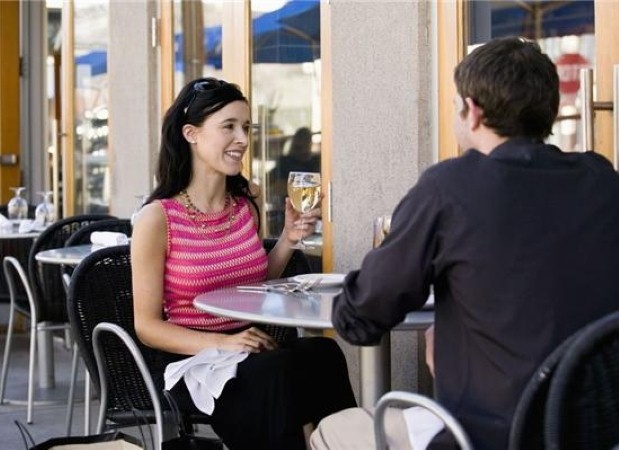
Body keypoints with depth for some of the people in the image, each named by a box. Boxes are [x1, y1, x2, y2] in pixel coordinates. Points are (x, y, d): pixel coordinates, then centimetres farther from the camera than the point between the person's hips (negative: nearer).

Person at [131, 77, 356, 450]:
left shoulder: (247, 200, 9)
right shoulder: (158, 217, -8)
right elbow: (147, 325, -7)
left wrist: (289, 239, 5)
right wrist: (220, 344, -22)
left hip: (251, 351, 5)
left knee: (324, 353, -29)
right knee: (275, 372, -36)